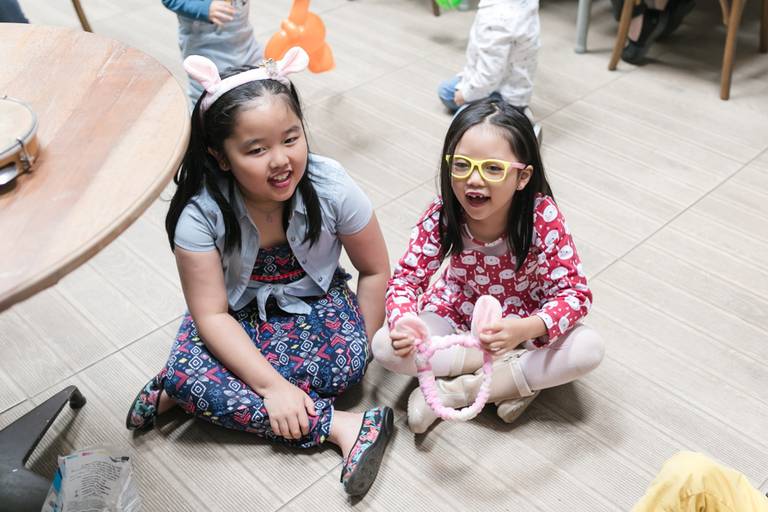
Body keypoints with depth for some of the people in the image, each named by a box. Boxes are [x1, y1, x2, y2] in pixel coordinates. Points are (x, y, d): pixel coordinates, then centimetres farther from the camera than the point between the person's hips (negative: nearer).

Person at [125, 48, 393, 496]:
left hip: (314, 300, 0)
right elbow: (211, 314, -23)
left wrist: (358, 350, -13)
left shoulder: (330, 186, -22)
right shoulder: (202, 212, -24)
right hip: (238, 312, 0)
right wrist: (271, 385, -31)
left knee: (346, 363, -32)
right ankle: (339, 426, -27)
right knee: (189, 369, -30)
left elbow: (375, 270, -8)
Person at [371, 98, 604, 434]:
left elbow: (575, 293, -26)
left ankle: (457, 390, -22)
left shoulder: (543, 218, -28)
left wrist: (524, 329, -46)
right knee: (385, 346, -23)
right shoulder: (441, 216, -23)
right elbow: (405, 280, -13)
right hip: (456, 314, 2)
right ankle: (521, 374, -16)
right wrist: (403, 322, -37)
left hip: (523, 320, -1)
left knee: (589, 349, -28)